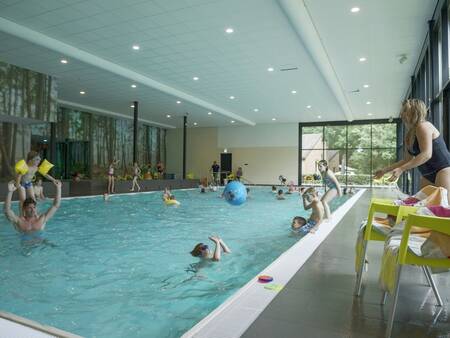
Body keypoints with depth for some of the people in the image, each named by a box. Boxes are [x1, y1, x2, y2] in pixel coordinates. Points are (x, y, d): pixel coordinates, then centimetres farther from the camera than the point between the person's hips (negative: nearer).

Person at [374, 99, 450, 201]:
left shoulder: (423, 126, -13)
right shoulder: (409, 135, 14)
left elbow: (426, 154, -24)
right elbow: (407, 160, 17)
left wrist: (401, 169, -28)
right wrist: (384, 170, 15)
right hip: (428, 176, 9)